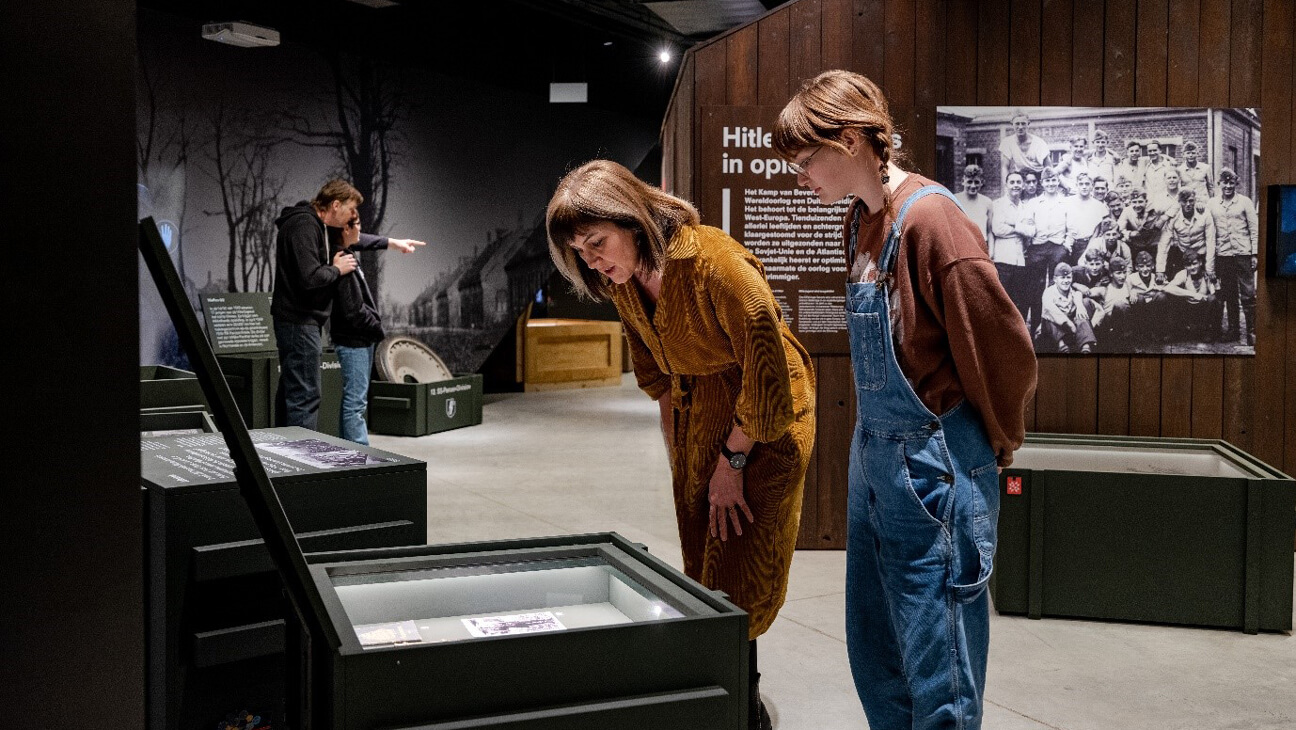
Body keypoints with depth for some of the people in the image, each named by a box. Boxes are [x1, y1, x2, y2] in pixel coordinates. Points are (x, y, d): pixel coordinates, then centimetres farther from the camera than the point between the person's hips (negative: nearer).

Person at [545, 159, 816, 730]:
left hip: (763, 413, -7)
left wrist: (731, 461, -16)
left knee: (740, 576, -6)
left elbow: (766, 368, -23)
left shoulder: (715, 261, -27)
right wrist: (676, 449, 12)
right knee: (702, 570, 9)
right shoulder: (623, 281, -3)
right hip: (695, 409, 7)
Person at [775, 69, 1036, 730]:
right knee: (873, 653, 18)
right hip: (872, 457, 9)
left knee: (937, 671, 2)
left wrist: (998, 444, -2)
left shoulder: (929, 218, -18)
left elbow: (1003, 350, -16)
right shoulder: (859, 221, 10)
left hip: (932, 466, -9)